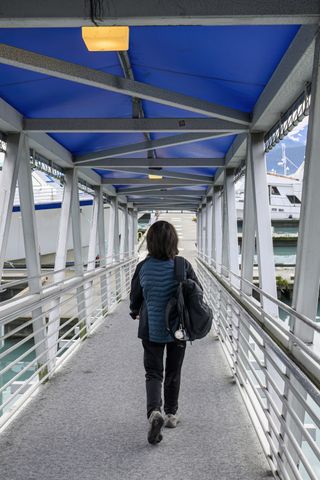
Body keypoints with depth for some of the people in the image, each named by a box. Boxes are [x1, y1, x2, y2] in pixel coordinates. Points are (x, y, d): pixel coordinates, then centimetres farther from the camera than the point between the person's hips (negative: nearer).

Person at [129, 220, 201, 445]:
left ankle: (154, 412, -11)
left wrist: (135, 312, 23)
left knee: (153, 373, 11)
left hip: (151, 329, 0)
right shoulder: (183, 265, -13)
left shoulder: (143, 267, -11)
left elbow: (135, 296, 2)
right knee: (173, 373, 18)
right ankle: (171, 414, 30)